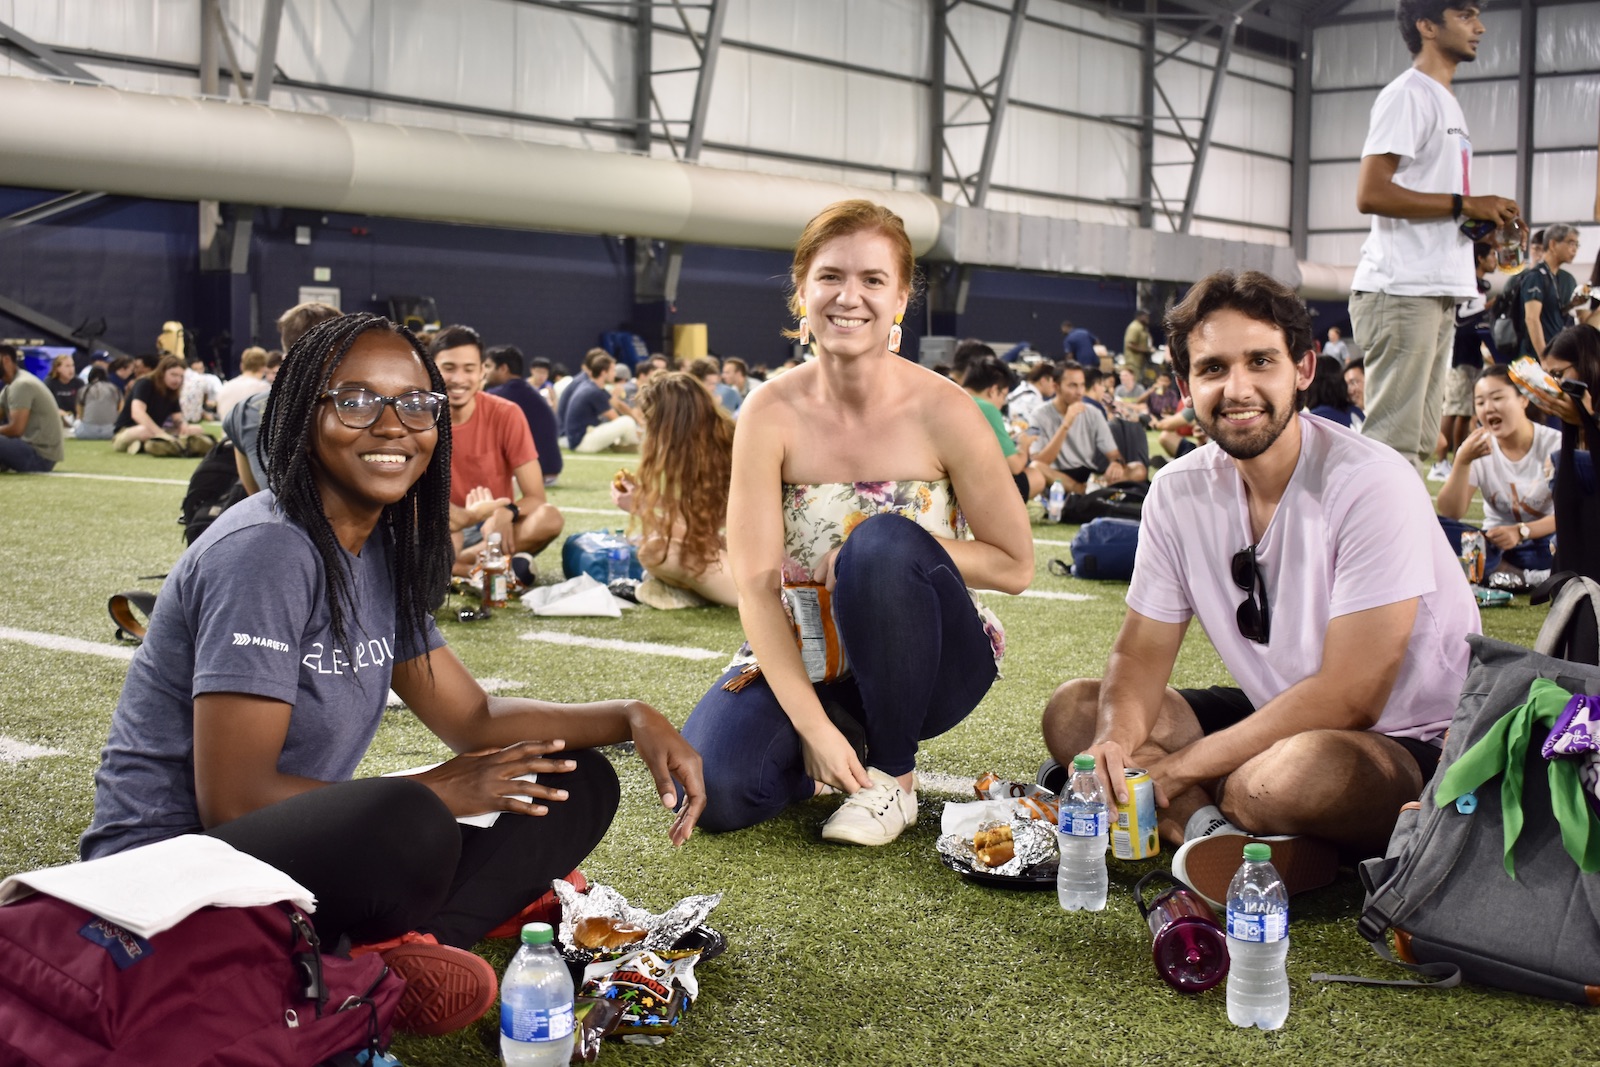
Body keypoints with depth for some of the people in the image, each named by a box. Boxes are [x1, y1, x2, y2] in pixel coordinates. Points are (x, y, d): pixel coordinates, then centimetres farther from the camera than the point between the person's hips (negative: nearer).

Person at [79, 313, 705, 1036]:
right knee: (409, 827, -40)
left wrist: (631, 718, -3)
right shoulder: (266, 552, -19)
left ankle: (389, 952, -15)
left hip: (299, 844, 10)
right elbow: (232, 799, -23)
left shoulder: (382, 553, 9)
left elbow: (474, 717, 13)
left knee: (576, 786, 3)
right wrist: (432, 792, -13)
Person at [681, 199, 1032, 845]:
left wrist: (895, 547, -22)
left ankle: (893, 775, -12)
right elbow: (755, 583, -16)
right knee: (713, 786, -25)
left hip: (922, 665, -1)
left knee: (881, 541, -33)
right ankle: (853, 743, 8)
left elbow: (1015, 566, -8)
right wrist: (813, 724, -25)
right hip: (806, 660, 1)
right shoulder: (771, 413, -11)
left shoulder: (944, 411, -13)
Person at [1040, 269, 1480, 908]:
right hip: (1277, 715, 7)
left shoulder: (1371, 484, -21)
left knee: (1293, 774, -40)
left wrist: (1175, 769, -23)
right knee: (1075, 712, -7)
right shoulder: (1179, 493, -2)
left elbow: (1348, 696, -24)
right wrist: (1116, 741, -24)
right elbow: (1141, 652, 0)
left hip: (1414, 745, -7)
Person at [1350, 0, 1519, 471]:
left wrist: (1485, 222, 9)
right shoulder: (1408, 94, -7)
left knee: (1418, 442, 12)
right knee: (1392, 439, -11)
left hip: (1437, 291, 10)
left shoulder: (1447, 102, 24)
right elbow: (1370, 193, -18)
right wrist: (1464, 203, -15)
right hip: (1401, 291, -10)